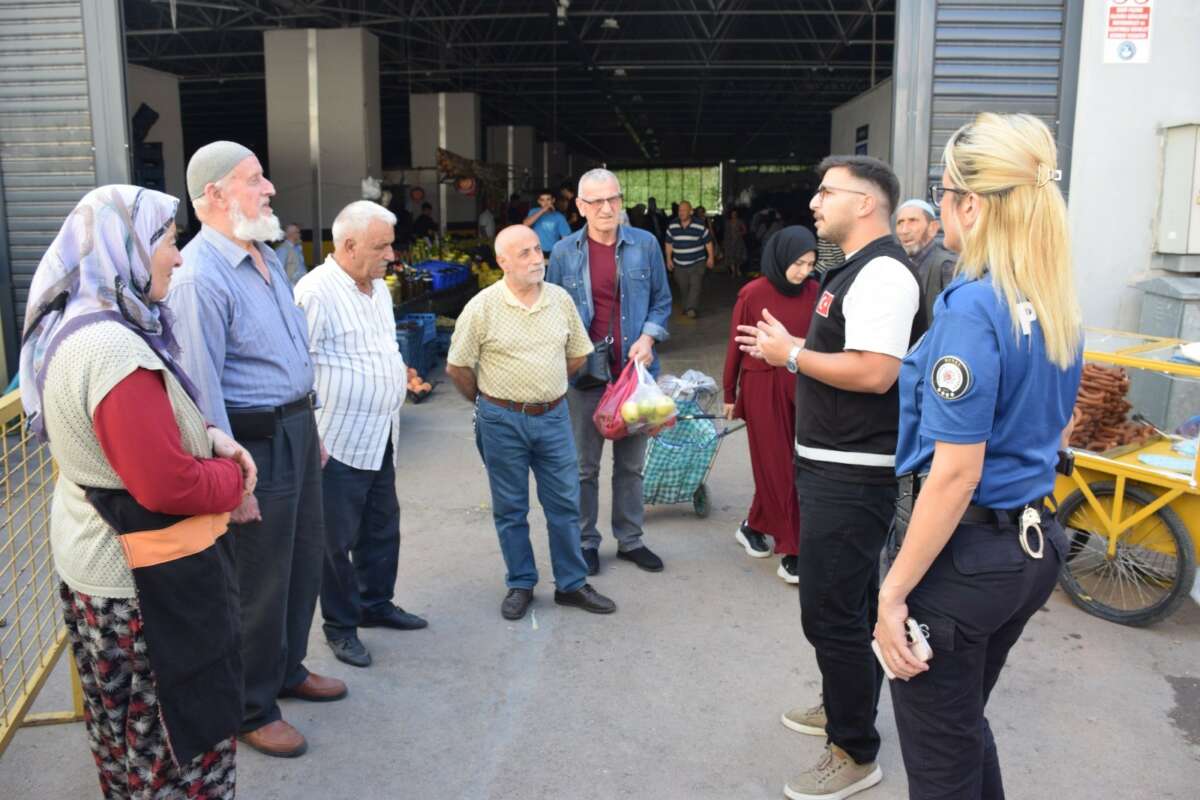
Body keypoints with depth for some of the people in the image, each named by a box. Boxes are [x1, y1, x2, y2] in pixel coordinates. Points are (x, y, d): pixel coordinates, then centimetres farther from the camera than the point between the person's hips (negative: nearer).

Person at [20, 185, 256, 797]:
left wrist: (206, 437, 0)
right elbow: (168, 487, -29)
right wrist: (232, 476, -11)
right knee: (179, 741, 6)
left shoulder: (73, 329, 5)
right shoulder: (113, 349, -28)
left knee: (127, 734, 27)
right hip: (145, 582, -10)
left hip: (95, 562, 11)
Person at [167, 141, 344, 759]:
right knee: (261, 579, 4)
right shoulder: (200, 276, -20)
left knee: (305, 557, 20)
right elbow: (203, 389, -22)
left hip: (296, 429, 9)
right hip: (256, 442, -9)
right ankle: (252, 709, 24)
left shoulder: (266, 257, 10)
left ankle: (288, 669, 41)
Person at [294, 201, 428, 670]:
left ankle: (376, 604, 36)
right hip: (340, 440, -8)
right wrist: (311, 436, -20)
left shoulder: (379, 288, 10)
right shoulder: (315, 292, -18)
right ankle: (340, 626, 21)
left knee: (382, 526, 19)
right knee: (338, 538, 5)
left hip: (381, 437, 9)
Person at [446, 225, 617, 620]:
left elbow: (577, 354, 13)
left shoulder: (561, 299, 1)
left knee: (564, 503, 8)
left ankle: (571, 584, 22)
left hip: (554, 416, 3)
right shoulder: (482, 308, -10)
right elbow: (457, 367, -3)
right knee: (510, 509, 9)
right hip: (502, 422, -3)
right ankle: (520, 585, 25)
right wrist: (488, 402, 7)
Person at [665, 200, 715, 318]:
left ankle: (691, 309, -20)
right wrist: (669, 259, 9)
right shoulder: (672, 226, 2)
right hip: (679, 264, 3)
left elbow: (708, 242, 1)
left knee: (695, 286, -14)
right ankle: (686, 307, 22)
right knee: (683, 288, 7)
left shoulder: (700, 226, -7)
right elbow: (669, 244, 11)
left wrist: (710, 257, 1)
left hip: (697, 263, -3)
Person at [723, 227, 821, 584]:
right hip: (762, 386, -3)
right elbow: (736, 346, -1)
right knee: (776, 465, 4)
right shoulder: (753, 294, -9)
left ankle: (754, 526, 32)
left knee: (773, 464, 9)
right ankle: (790, 550, 11)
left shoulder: (813, 292, -1)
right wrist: (730, 395, 4)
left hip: (801, 385, 3)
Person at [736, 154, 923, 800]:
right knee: (849, 601, 23)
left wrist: (792, 354, -18)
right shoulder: (853, 269, 14)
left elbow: (874, 371, -29)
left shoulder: (882, 271, -18)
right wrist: (784, 349, 10)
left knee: (831, 610, -3)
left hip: (852, 474, -11)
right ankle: (848, 705, 40)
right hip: (834, 464, 11)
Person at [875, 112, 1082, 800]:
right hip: (1036, 544, 8)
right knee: (967, 725, 27)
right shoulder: (1059, 303, 5)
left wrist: (894, 591, -18)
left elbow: (955, 472, -23)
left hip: (966, 554, -8)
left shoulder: (974, 307, -22)